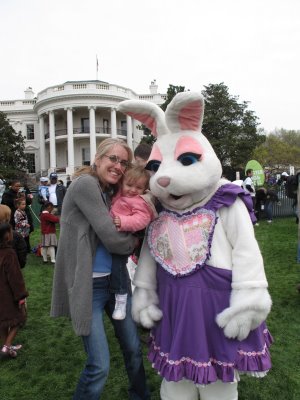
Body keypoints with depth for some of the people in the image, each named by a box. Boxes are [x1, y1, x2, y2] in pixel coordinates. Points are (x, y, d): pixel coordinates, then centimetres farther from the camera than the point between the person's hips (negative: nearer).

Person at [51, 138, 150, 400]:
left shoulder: (110, 192, 10)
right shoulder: (85, 183, -17)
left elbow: (127, 229, 6)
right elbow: (112, 239, -21)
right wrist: (133, 242, -2)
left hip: (115, 280, 8)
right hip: (88, 286, -8)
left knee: (133, 348, 18)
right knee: (99, 366, -1)